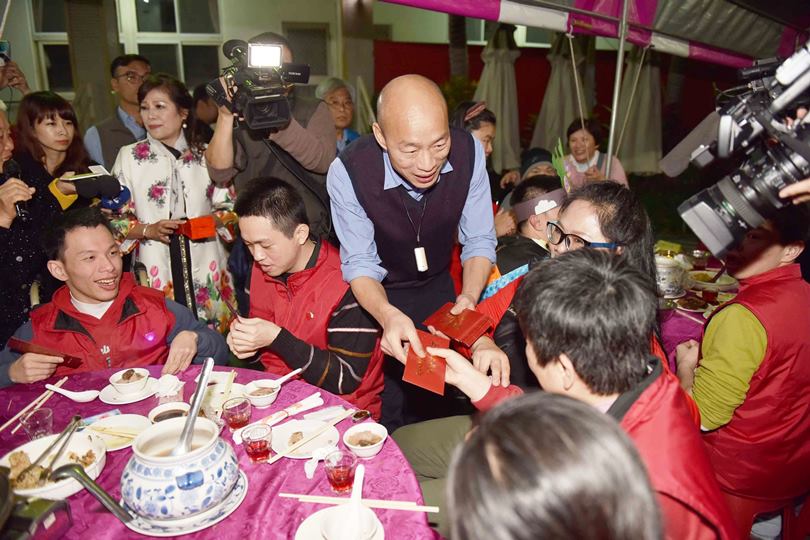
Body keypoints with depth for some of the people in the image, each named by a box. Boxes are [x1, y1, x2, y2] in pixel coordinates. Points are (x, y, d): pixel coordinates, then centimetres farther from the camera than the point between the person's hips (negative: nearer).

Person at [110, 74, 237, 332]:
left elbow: (230, 208, 11)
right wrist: (148, 230, -13)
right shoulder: (129, 156, 5)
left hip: (206, 270, 1)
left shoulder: (206, 154, 8)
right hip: (156, 275, -1)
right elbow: (114, 218, 4)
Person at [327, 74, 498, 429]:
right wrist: (388, 316, -43)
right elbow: (360, 264, -23)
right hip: (378, 295, -2)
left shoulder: (468, 151, -24)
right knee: (387, 406, 6)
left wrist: (468, 297, -34)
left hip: (439, 286, 3)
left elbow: (479, 241, -14)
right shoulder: (347, 172, -30)